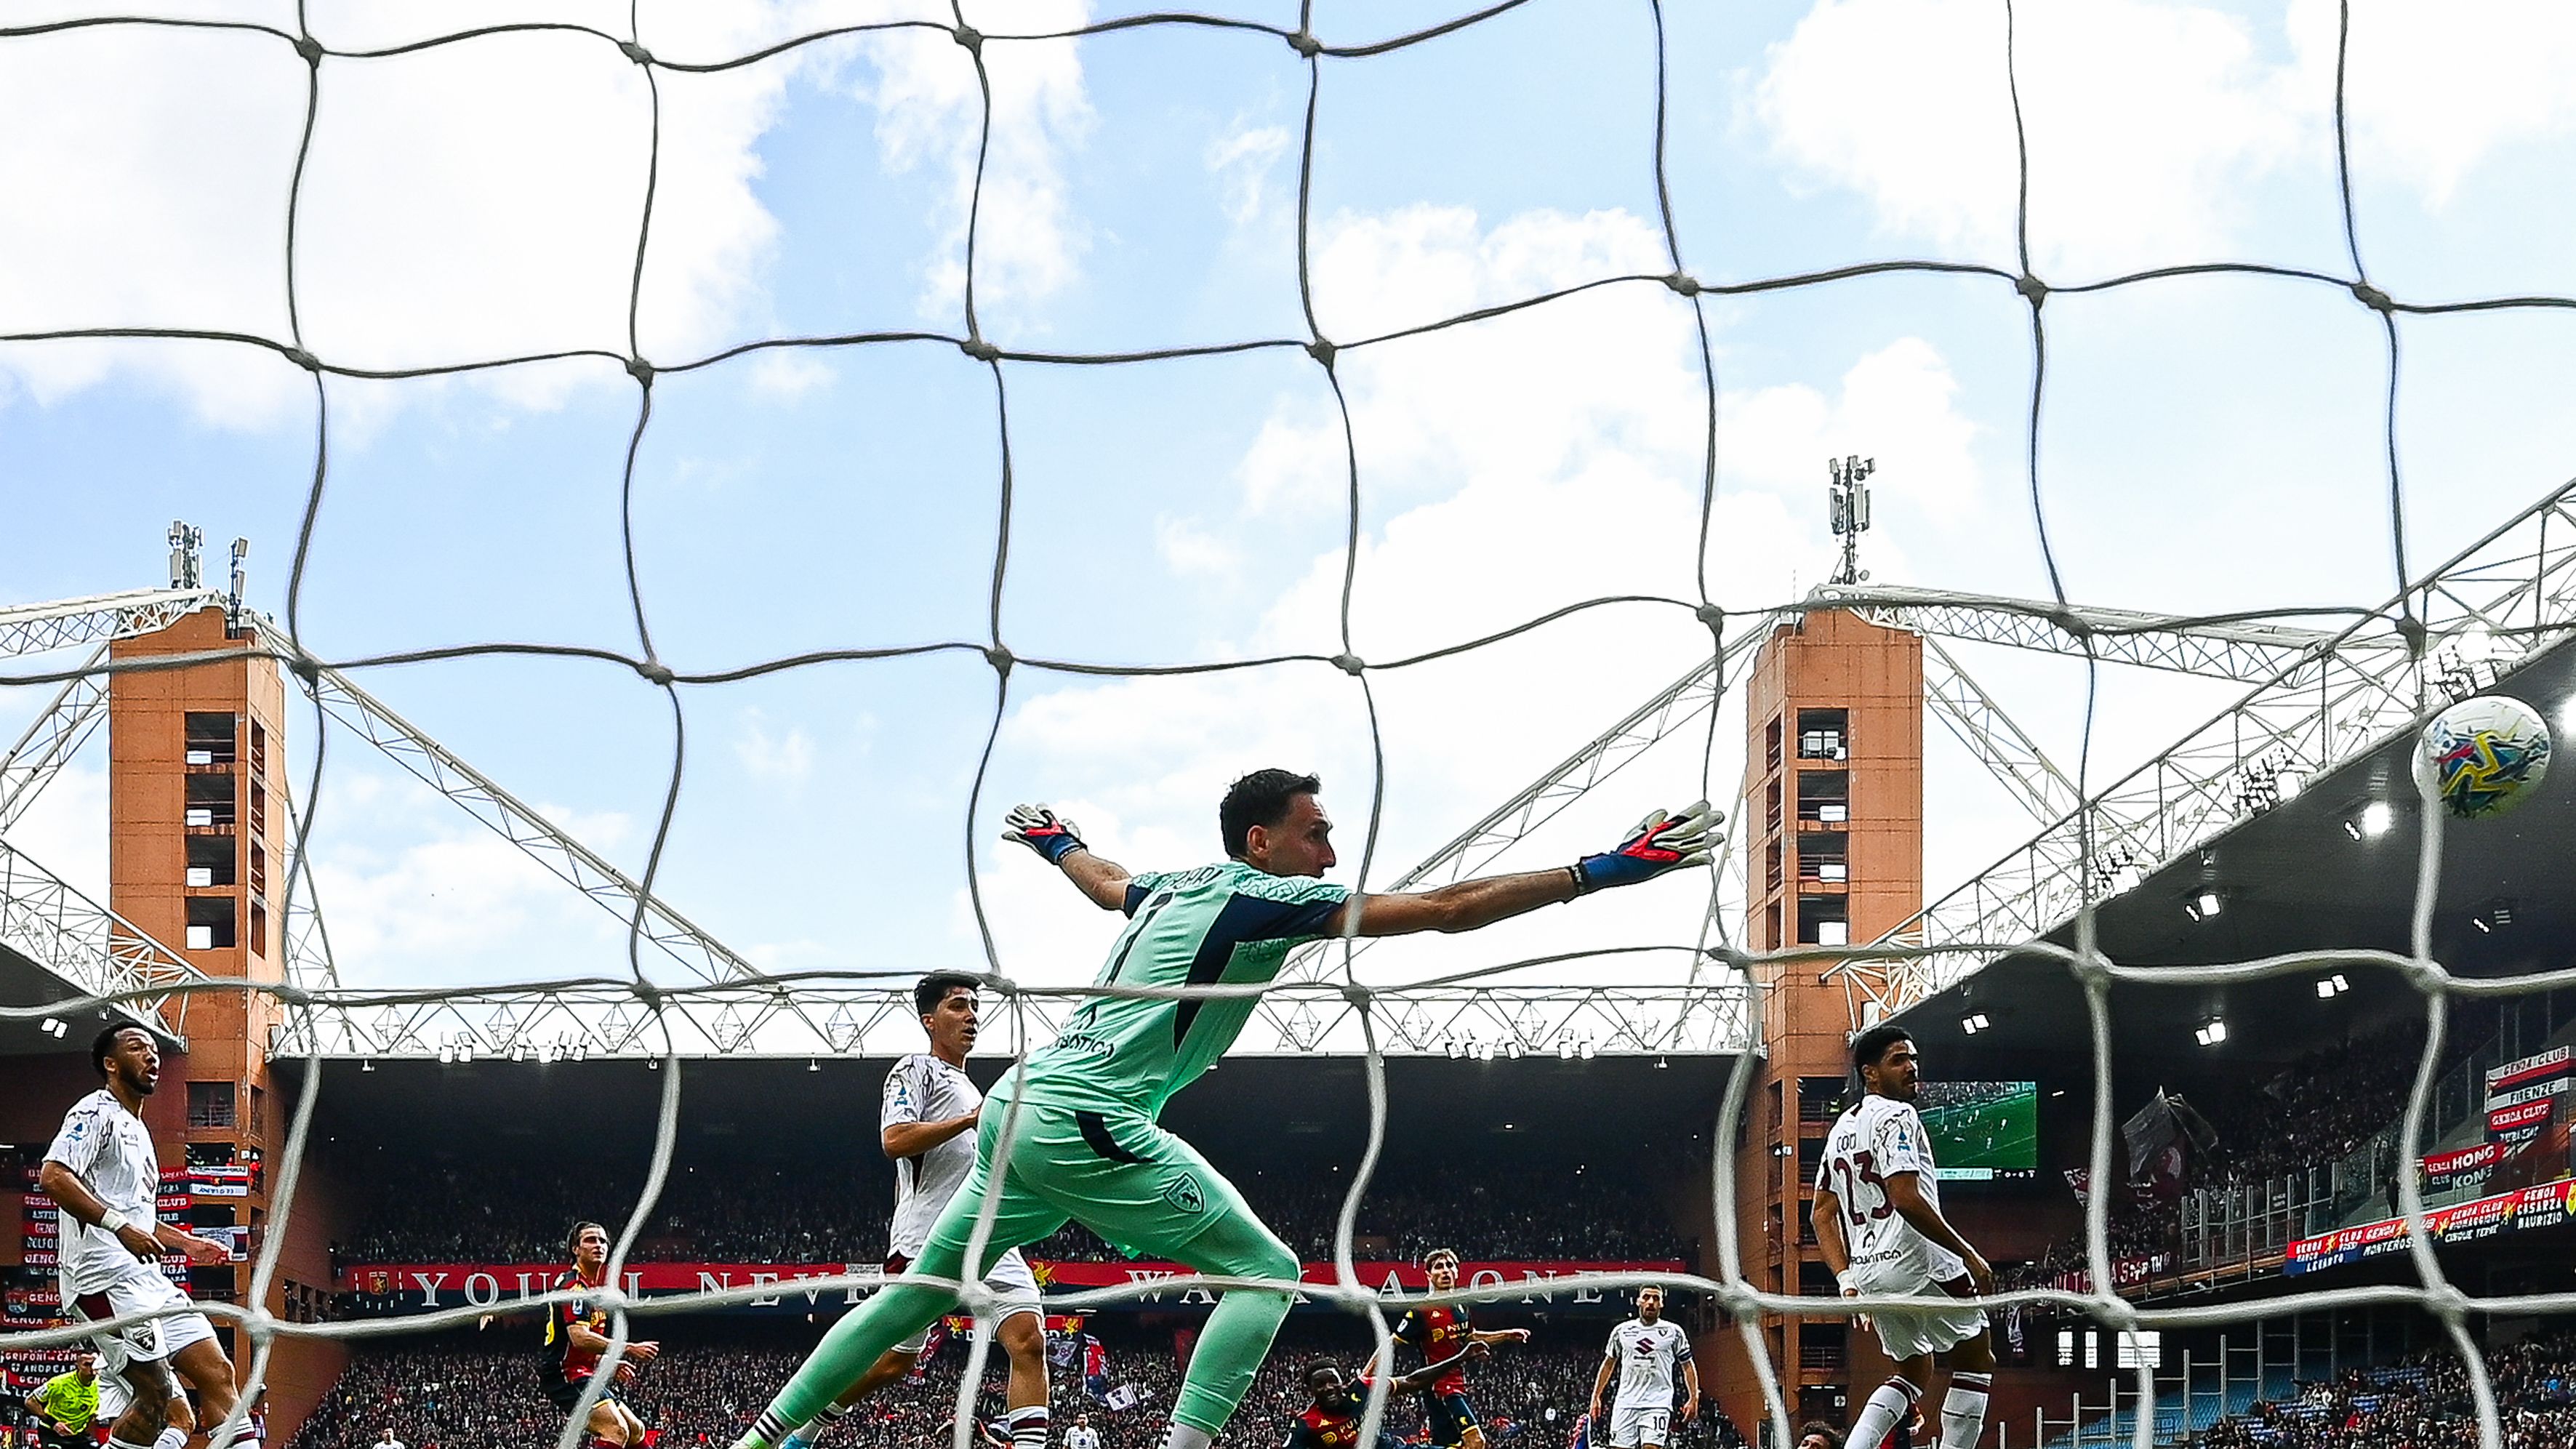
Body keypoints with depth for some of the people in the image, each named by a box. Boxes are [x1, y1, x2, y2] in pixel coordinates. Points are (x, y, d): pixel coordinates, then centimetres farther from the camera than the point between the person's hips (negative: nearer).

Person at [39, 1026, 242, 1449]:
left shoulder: (138, 1131, 27)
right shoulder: (97, 1112, -4)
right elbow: (53, 1177, -20)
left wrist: (186, 1242, 29)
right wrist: (121, 1226, -25)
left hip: (146, 1280, 10)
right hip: (106, 1275, -10)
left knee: (217, 1371, -1)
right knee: (156, 1391, -15)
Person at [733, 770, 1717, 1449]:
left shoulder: (1175, 888, 17)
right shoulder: (1264, 899, -6)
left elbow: (1106, 884, 41)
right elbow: (1445, 911, -12)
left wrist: (1054, 842, 65)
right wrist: (1600, 871, -12)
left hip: (1018, 1109, 9)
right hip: (1085, 1125, -9)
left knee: (922, 1290, 17)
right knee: (1265, 1271, -4)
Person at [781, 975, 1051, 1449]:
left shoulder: (973, 1093, 31)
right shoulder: (916, 1070, 4)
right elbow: (895, 1140, -14)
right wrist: (972, 1120, -17)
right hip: (928, 1240, -7)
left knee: (1029, 1339, -16)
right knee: (895, 1360, -1)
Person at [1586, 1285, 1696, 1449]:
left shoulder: (1674, 1332, 4)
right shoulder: (1622, 1331, 9)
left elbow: (1687, 1366, 10)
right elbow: (1608, 1364, 18)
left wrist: (1694, 1398, 0)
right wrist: (1596, 1397, 14)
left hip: (1658, 1404, -2)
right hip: (1626, 1403, 2)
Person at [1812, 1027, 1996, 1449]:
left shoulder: (1841, 1129, 17)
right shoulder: (1896, 1117, -11)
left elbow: (1823, 1214, 17)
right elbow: (1906, 1199, -23)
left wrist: (1847, 1280, 14)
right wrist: (1969, 1255, -17)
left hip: (1867, 1269, 8)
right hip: (1917, 1261, -8)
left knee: (1915, 1369, 22)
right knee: (1976, 1357, 10)